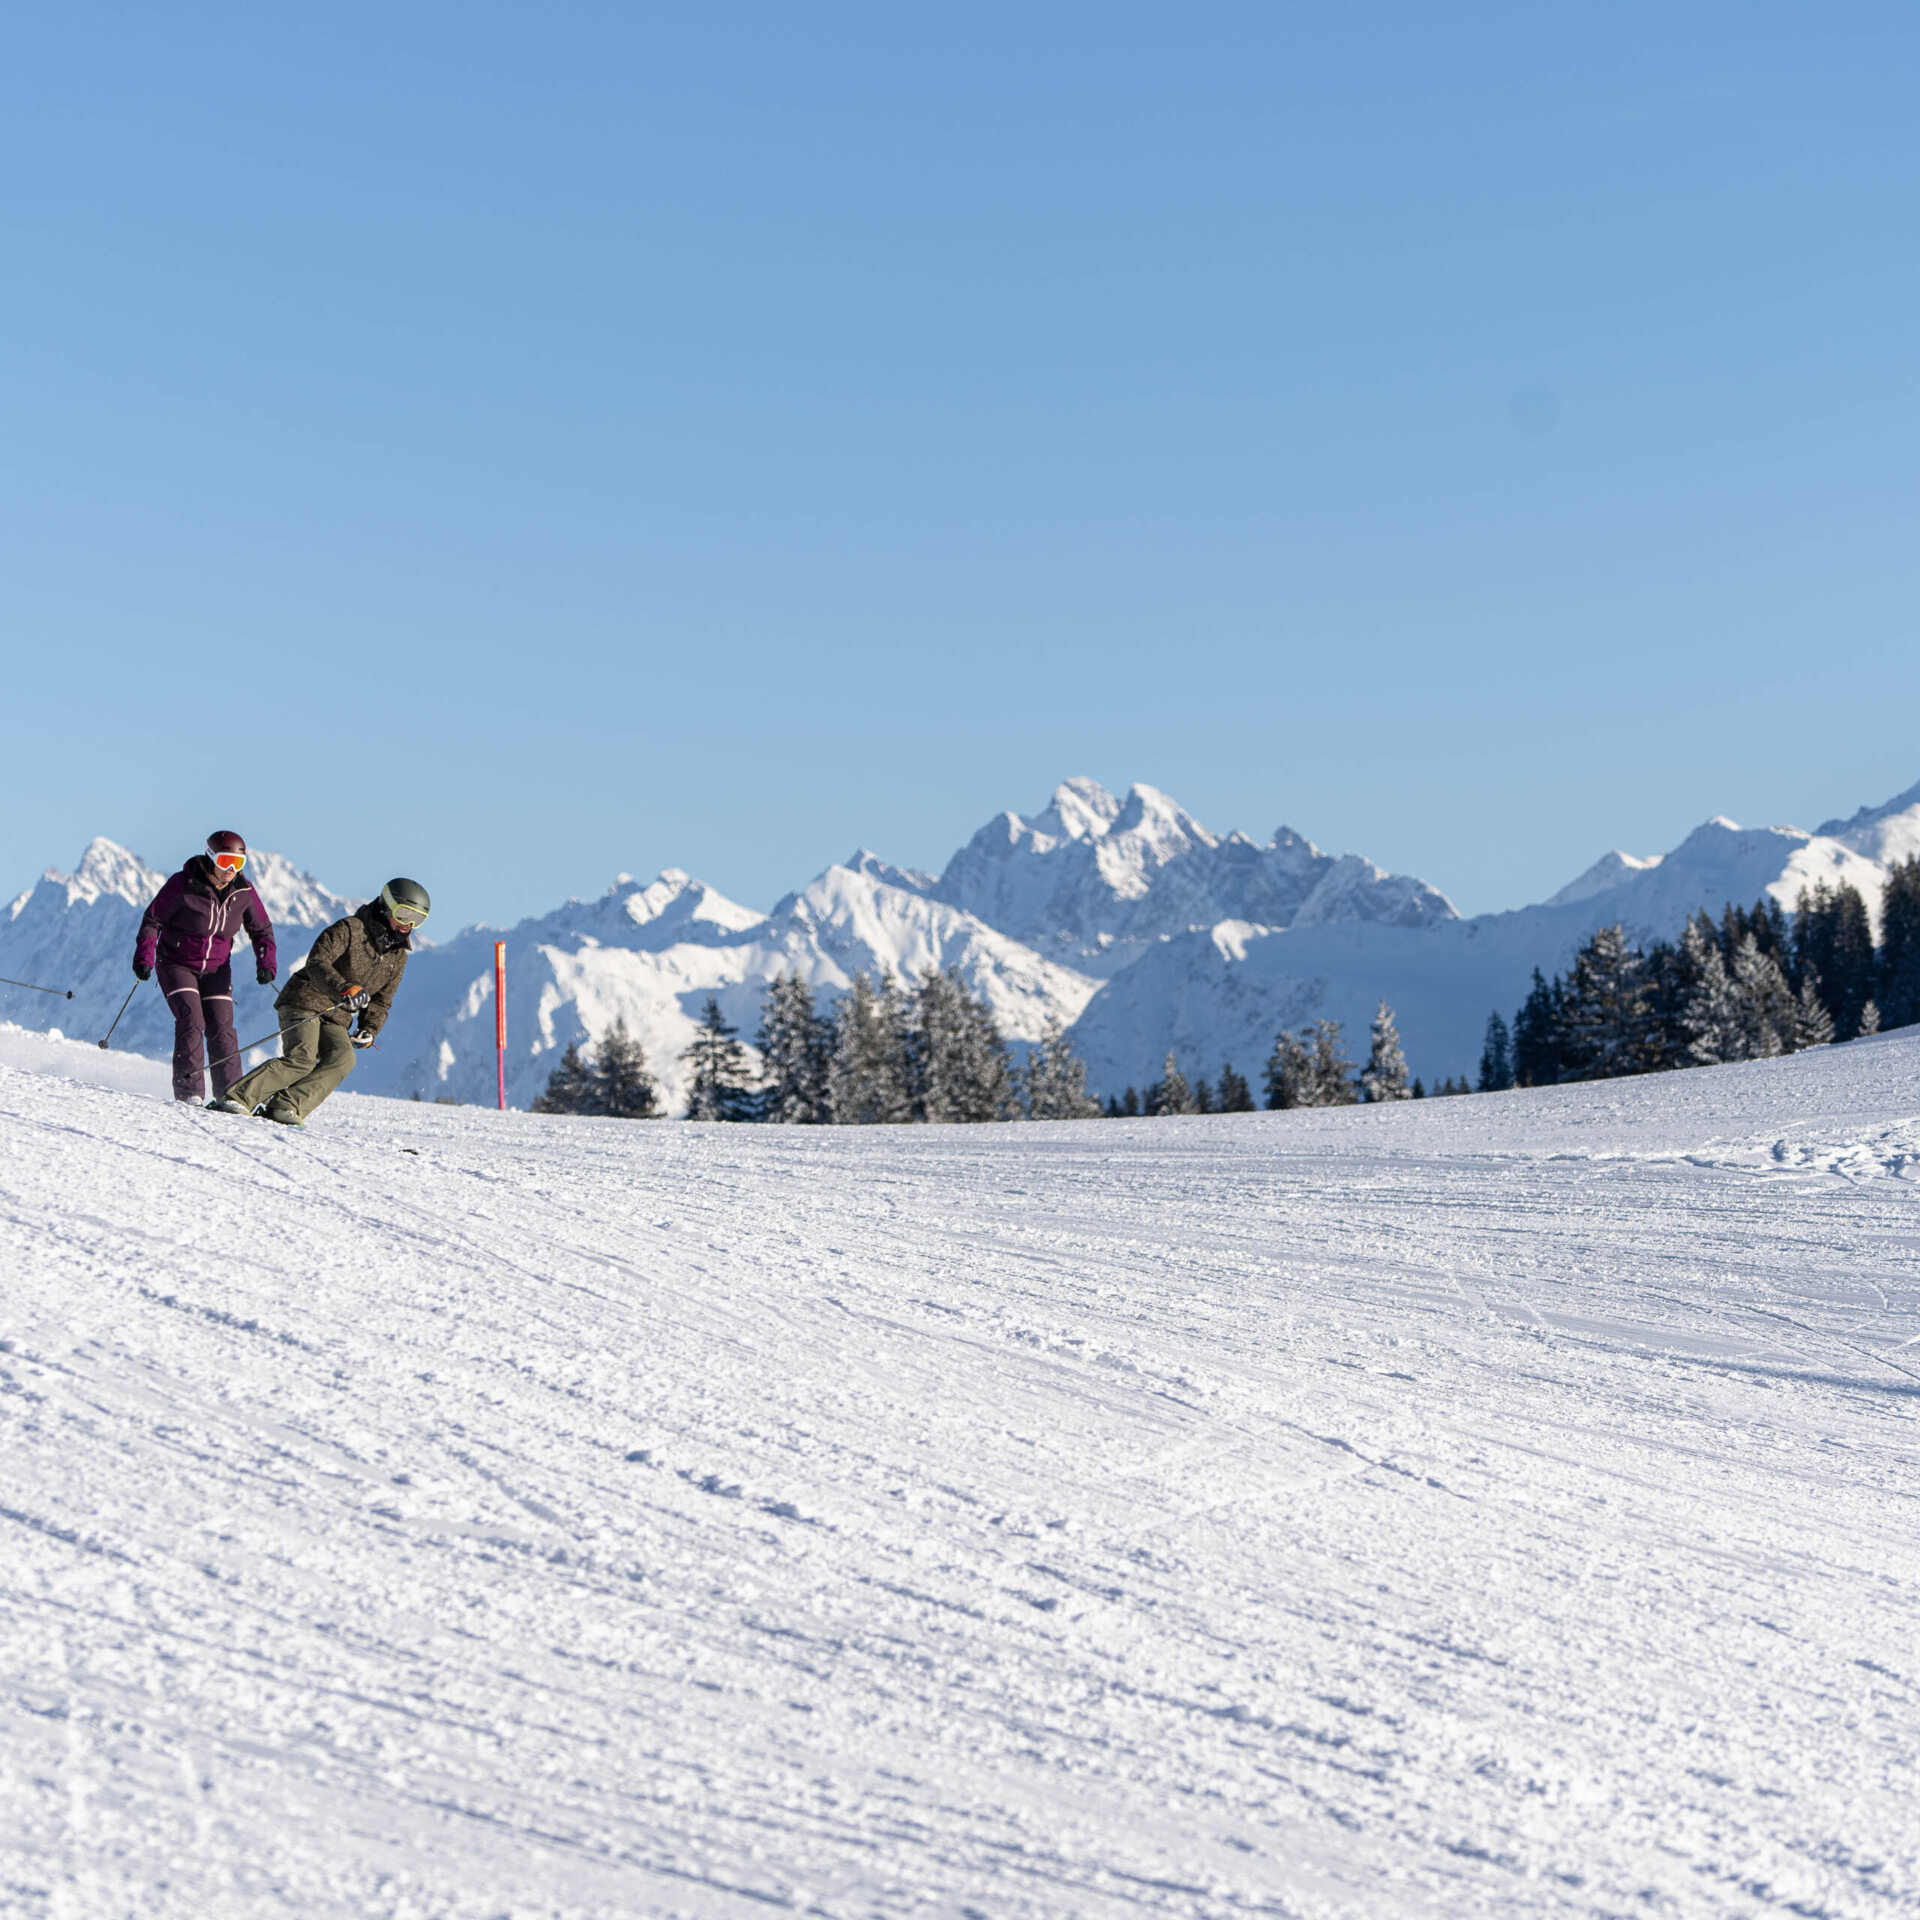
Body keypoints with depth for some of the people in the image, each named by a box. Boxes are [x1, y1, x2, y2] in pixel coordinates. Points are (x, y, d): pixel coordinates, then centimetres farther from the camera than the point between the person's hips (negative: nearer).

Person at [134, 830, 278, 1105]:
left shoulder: (243, 891, -7)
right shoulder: (183, 885, -18)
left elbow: (261, 929, 6)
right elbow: (152, 920, -10)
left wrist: (265, 962, -9)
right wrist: (144, 957, -21)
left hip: (216, 969, 3)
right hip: (177, 965, -3)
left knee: (221, 1028, -7)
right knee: (191, 1020, -19)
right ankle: (189, 1090, -14)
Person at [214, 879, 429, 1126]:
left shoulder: (398, 955, 13)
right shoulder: (350, 928, -8)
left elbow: (382, 1000, 20)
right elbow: (318, 962, -19)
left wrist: (369, 1029, 2)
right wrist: (344, 989, -34)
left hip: (336, 1019, 6)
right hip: (305, 1003, -6)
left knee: (343, 1058, -24)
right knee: (302, 1060, -26)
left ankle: (286, 1108, -27)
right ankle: (237, 1098, -21)